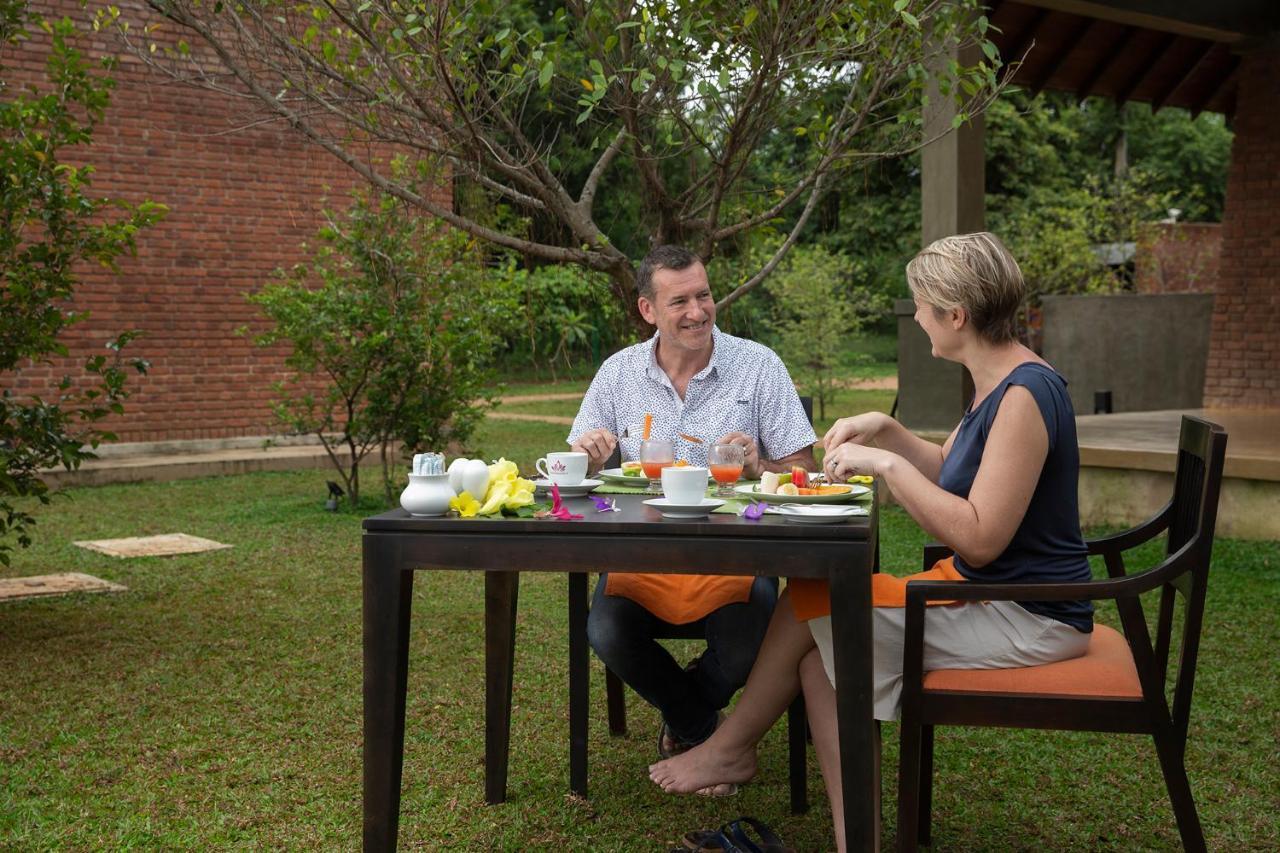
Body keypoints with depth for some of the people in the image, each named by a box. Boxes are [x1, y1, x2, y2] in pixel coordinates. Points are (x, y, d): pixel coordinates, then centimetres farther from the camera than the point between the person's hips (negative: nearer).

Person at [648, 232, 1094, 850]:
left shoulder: (1025, 394, -22)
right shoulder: (995, 383, 9)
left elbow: (979, 538, -27)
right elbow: (948, 472, 22)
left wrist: (887, 464, -22)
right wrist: (885, 431, 6)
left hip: (1029, 618, -9)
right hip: (980, 588, 9)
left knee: (812, 601, -9)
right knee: (825, 655, -5)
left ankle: (731, 747, 13)